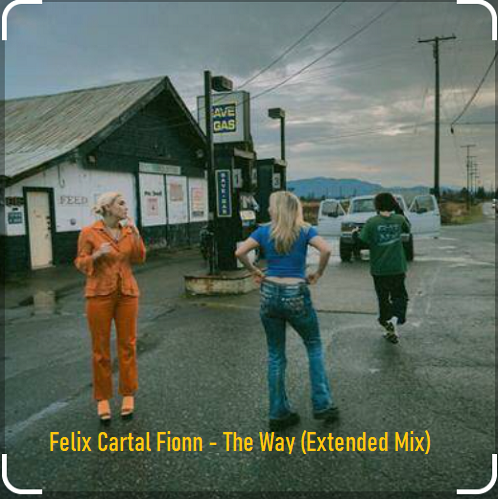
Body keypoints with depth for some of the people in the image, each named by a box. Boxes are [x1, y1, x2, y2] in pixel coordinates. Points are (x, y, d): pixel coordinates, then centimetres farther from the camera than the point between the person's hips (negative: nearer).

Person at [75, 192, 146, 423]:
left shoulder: (128, 231, 4)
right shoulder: (89, 232, -6)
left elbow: (139, 259, 1)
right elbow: (81, 264, -3)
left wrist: (136, 235, -12)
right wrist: (96, 255, -22)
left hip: (127, 293, 3)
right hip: (100, 294, -3)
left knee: (127, 345, 7)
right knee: (101, 348, 5)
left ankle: (128, 395, 21)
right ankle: (103, 399, 19)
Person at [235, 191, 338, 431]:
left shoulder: (264, 231, 2)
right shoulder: (305, 230, -2)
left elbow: (239, 252, -6)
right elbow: (326, 250, -17)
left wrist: (255, 272, 5)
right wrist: (318, 273, -3)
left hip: (269, 294, 2)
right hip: (296, 295, -2)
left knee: (275, 355, 13)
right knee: (314, 347, 18)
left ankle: (278, 414, 20)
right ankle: (322, 405, 17)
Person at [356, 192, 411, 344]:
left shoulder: (372, 222, -12)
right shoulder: (399, 219, -2)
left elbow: (363, 242, -14)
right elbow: (407, 228, 20)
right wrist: (399, 210, 17)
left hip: (379, 269, -1)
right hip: (398, 268, 1)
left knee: (383, 298, 15)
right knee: (399, 296, 15)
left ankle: (389, 329, 22)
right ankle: (395, 319, -13)